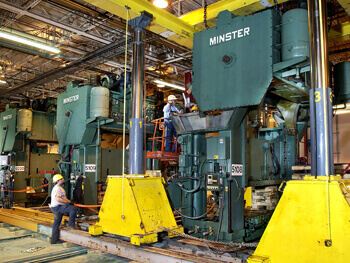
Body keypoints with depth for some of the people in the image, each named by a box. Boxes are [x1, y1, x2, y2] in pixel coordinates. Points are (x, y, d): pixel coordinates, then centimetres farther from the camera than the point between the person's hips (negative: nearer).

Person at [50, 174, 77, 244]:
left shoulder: (60, 188, 20)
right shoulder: (57, 188, -15)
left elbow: (63, 197, 25)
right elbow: (58, 199, -25)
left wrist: (69, 201, 10)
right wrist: (68, 202, -22)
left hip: (58, 208, 11)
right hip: (57, 207, -11)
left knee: (56, 224, 15)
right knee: (73, 209, -22)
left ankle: (54, 240, 23)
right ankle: (71, 225, -17)